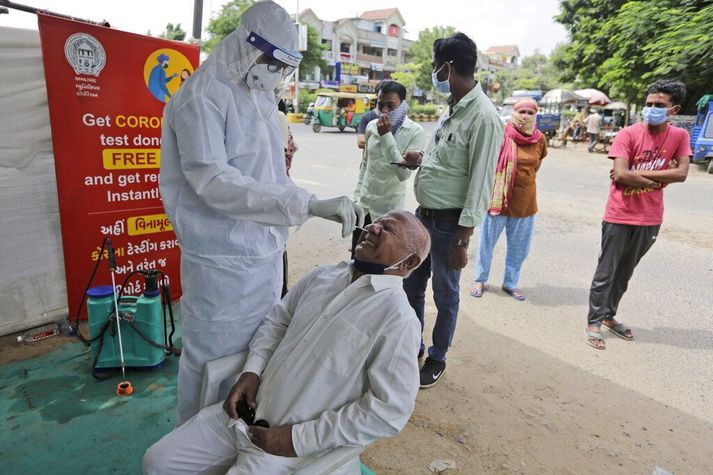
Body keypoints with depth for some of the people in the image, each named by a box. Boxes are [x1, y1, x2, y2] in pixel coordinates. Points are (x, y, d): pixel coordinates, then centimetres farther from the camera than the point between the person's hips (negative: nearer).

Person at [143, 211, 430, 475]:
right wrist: (252, 371, -2)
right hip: (248, 412, 6)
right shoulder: (323, 276, 4)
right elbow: (276, 321, 15)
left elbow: (390, 409, -20)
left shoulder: (397, 317, -18)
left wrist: (297, 439, -17)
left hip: (301, 444, -6)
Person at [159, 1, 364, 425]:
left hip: (266, 254, 8)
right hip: (222, 262, -7)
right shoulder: (205, 95, -12)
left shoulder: (261, 98, 11)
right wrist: (308, 204, -30)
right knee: (213, 360, 8)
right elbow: (213, 181, -24)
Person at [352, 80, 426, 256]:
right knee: (356, 259, 14)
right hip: (364, 204, 5)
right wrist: (357, 196, 13)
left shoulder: (415, 133, -14)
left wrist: (386, 136, -26)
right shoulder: (372, 126, 2)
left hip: (389, 209, -5)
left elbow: (404, 173, -24)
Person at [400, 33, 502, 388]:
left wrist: (462, 241, -20)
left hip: (449, 222, -9)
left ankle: (437, 359, 30)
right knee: (411, 285, 18)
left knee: (445, 295, 9)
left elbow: (480, 184, -20)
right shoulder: (453, 108, 8)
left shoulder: (483, 117, -19)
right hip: (423, 214, 9)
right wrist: (422, 159, 11)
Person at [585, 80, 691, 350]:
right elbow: (620, 175, -21)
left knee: (625, 272, 17)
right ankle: (594, 323, 13)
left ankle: (609, 316, 32)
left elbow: (682, 173, -10)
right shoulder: (628, 134, -11)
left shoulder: (680, 136, 2)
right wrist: (659, 178, -10)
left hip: (651, 219, 4)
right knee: (606, 272, 3)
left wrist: (638, 174, -17)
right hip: (619, 217, -4)